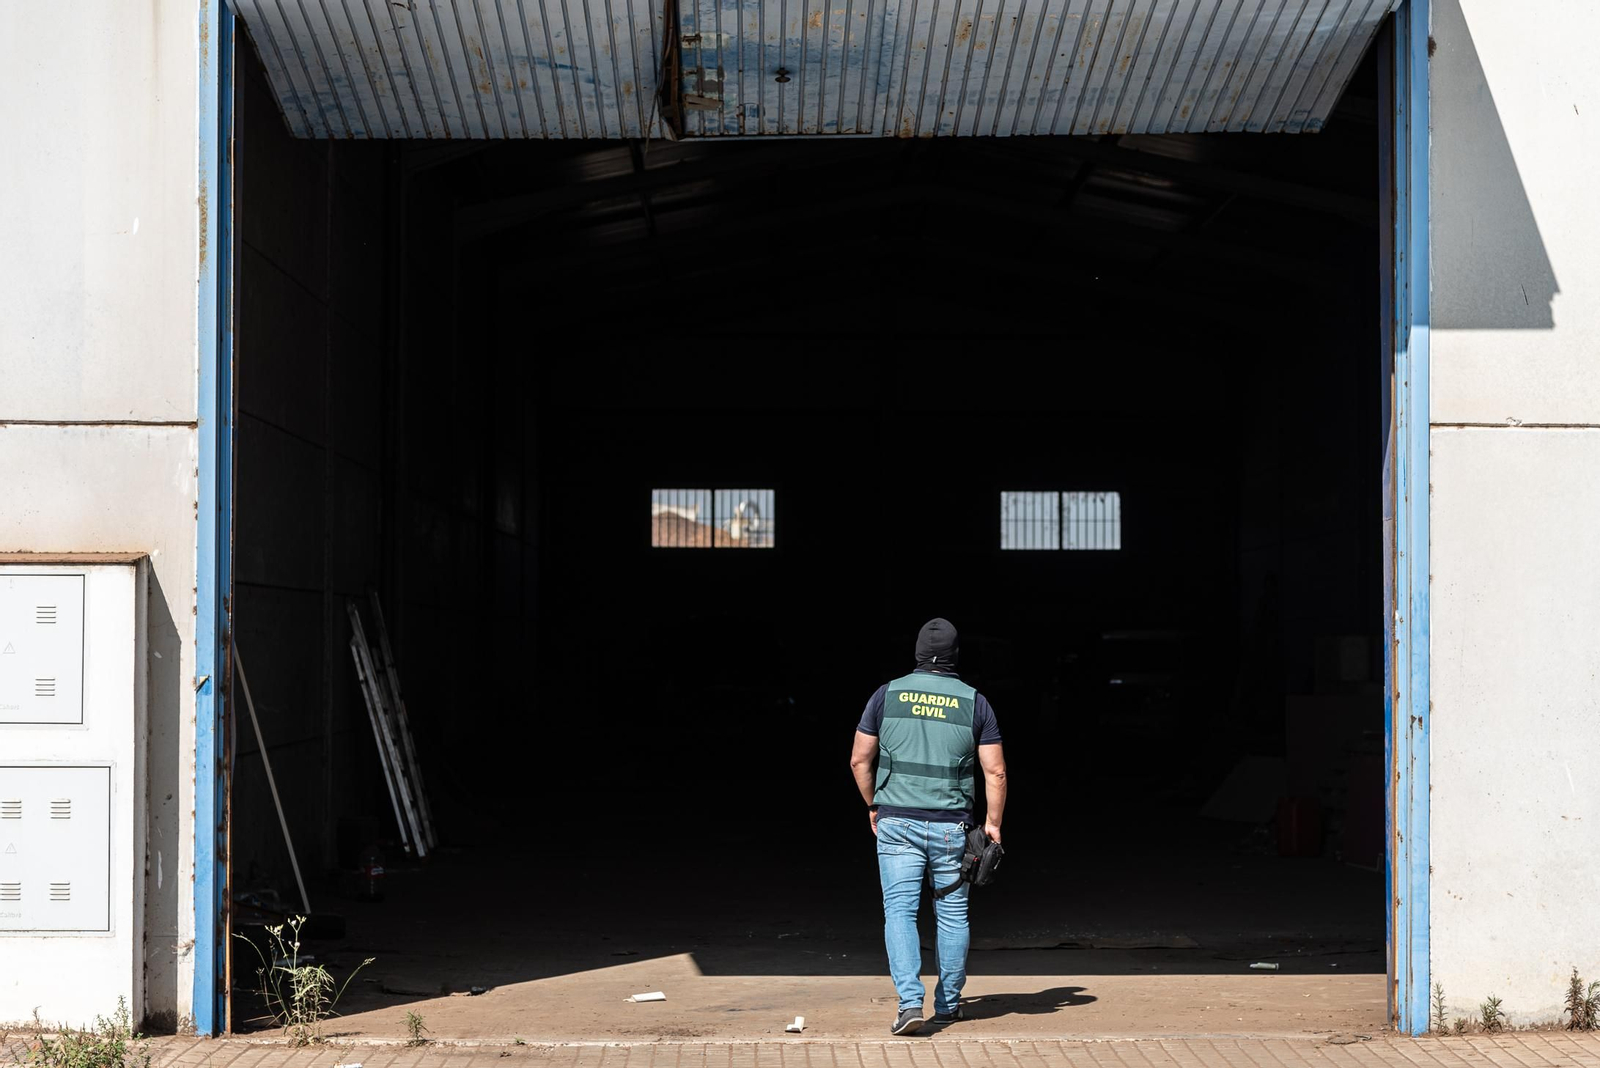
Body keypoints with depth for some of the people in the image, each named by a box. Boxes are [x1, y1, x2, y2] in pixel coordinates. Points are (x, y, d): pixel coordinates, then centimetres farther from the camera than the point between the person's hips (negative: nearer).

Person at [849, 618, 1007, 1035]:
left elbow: (860, 760, 4)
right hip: (952, 826, 0)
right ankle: (948, 1004, 22)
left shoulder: (888, 695, 2)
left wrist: (874, 807, 18)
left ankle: (910, 1001, -16)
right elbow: (995, 771, -1)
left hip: (896, 823, 0)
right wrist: (993, 823, 9)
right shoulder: (974, 702, 1)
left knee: (900, 910, -1)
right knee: (953, 914, 12)